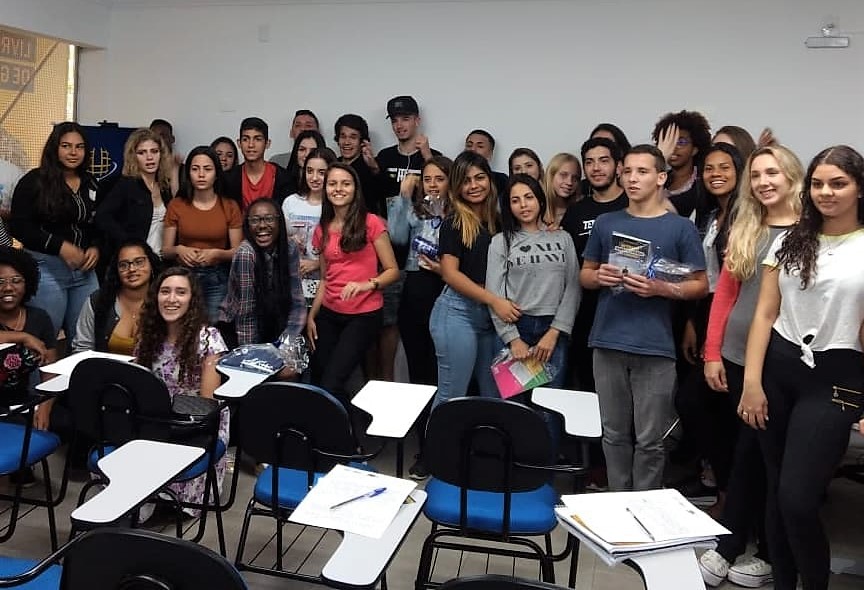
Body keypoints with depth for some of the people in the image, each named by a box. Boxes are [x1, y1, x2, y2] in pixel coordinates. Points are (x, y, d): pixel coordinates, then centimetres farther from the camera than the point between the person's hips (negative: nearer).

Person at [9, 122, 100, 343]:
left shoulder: (91, 184, 13)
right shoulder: (35, 181, -2)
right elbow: (19, 226, -7)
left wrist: (96, 248, -1)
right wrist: (60, 246, -17)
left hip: (85, 269, 5)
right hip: (46, 267, -4)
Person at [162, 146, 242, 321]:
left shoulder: (230, 207, 2)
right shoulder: (176, 205, 4)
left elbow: (237, 251, 1)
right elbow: (165, 250, 7)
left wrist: (217, 253, -16)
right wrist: (179, 250, -13)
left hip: (217, 279, 0)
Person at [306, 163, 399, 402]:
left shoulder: (371, 223, -7)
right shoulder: (322, 230, 10)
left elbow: (392, 270, -5)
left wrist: (368, 284, -23)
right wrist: (311, 316, 10)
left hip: (364, 315, -5)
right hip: (329, 315, 5)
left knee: (331, 386, -14)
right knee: (317, 382, 3)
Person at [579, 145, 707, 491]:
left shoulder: (680, 228, 1)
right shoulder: (606, 223, 10)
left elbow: (700, 285, 2)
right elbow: (584, 275, 16)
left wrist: (660, 288, -16)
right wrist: (599, 277, -7)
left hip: (655, 347, -3)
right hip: (608, 343, 3)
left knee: (649, 440, 4)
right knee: (614, 435, 12)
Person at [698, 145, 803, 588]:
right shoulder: (743, 230, 9)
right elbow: (724, 292, 8)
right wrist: (712, 352, 3)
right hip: (735, 356, 5)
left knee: (750, 454, -1)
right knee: (751, 454, 12)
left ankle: (727, 548, 13)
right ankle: (764, 547, 27)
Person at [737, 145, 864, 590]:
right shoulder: (789, 241, 9)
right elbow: (765, 313, 5)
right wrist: (751, 381, -2)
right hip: (778, 368, 4)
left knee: (797, 499, -10)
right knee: (775, 492, 9)